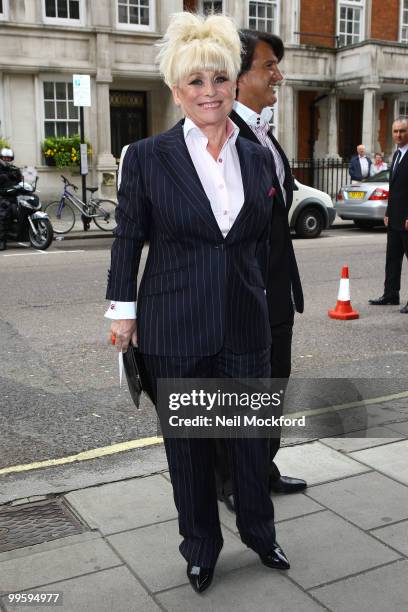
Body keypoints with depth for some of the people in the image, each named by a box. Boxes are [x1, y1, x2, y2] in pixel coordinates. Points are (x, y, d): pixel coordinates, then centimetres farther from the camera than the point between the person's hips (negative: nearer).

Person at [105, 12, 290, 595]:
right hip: (176, 328, -3)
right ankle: (201, 546, 33)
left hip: (245, 324, 3)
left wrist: (260, 300, 14)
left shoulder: (258, 157, 5)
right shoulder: (148, 156, -6)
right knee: (188, 443, 12)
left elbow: (261, 238, 13)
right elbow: (128, 237, -1)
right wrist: (122, 310, -2)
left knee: (252, 434, 14)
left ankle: (259, 533, 38)